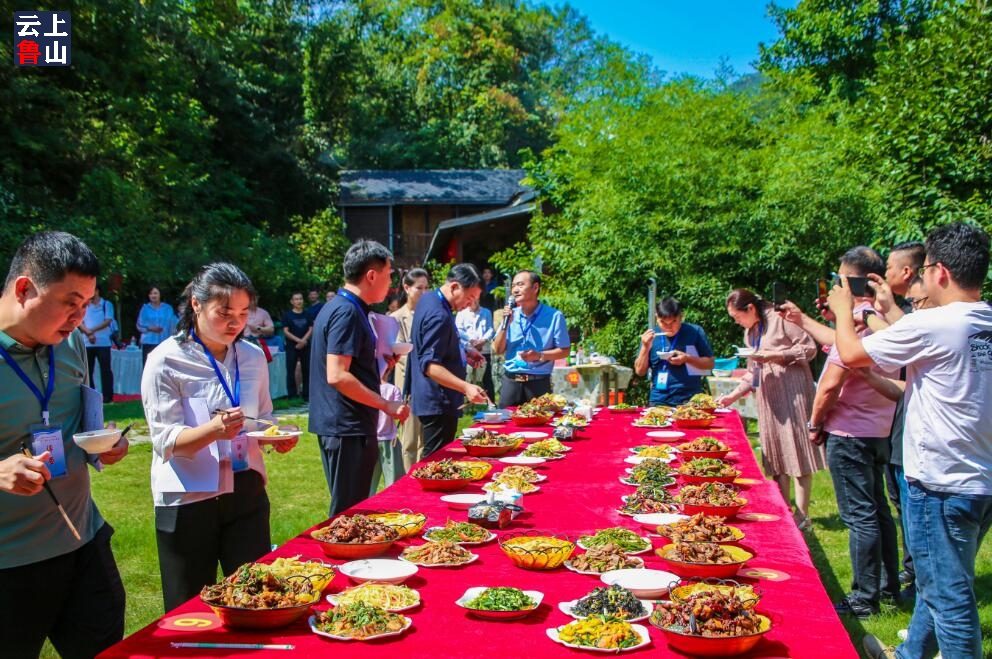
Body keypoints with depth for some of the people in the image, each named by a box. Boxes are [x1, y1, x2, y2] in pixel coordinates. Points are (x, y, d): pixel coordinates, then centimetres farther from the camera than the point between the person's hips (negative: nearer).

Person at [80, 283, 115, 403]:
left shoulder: (107, 304, 2)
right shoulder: (84, 306, 11)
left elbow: (108, 321, -8)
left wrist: (93, 330, -18)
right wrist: (89, 333, -13)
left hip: (103, 343, -4)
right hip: (87, 343, 4)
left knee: (105, 369, -4)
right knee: (87, 370, 5)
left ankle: (107, 396, -2)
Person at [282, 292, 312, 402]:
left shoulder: (307, 314, 8)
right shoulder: (287, 314, 0)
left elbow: (311, 329, 4)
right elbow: (285, 331, -5)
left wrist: (303, 341, -11)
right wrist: (298, 340, -14)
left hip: (305, 346, 3)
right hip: (291, 346, -2)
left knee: (307, 370, 4)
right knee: (291, 371, -2)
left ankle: (306, 395, 11)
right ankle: (292, 396, 3)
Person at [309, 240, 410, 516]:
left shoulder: (338, 307, 14)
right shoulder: (348, 312, -17)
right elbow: (337, 376, -24)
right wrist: (386, 405, -18)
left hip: (343, 425, 10)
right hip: (348, 428, -10)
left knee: (352, 510, 17)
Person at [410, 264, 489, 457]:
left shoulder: (429, 299, 9)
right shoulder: (439, 316, -23)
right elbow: (430, 365, -28)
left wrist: (463, 352, 14)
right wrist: (466, 387, -37)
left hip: (433, 401, 11)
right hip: (439, 404, -11)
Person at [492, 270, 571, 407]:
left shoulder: (554, 316, -5)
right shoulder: (510, 315, 7)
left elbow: (564, 351, -2)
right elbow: (498, 350, 6)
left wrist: (540, 355, -17)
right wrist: (505, 324, -6)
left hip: (538, 383, -3)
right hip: (510, 381, 3)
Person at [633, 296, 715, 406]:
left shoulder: (695, 332, 0)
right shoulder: (652, 336, 5)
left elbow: (710, 363, 2)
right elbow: (640, 371, 5)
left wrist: (687, 359, -14)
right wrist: (645, 347, -9)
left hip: (691, 400, -1)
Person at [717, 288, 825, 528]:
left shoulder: (780, 320, -8)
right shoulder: (750, 333, 18)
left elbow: (809, 348, -11)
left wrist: (776, 356, -18)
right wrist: (733, 395, 13)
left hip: (792, 393, -8)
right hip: (768, 399, 8)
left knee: (797, 452, -5)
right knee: (776, 456, 8)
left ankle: (802, 515, 0)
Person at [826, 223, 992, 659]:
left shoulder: (932, 324, -20)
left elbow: (851, 354, -9)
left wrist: (843, 311, 8)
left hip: (941, 487, -9)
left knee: (948, 596, 2)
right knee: (938, 585, 23)